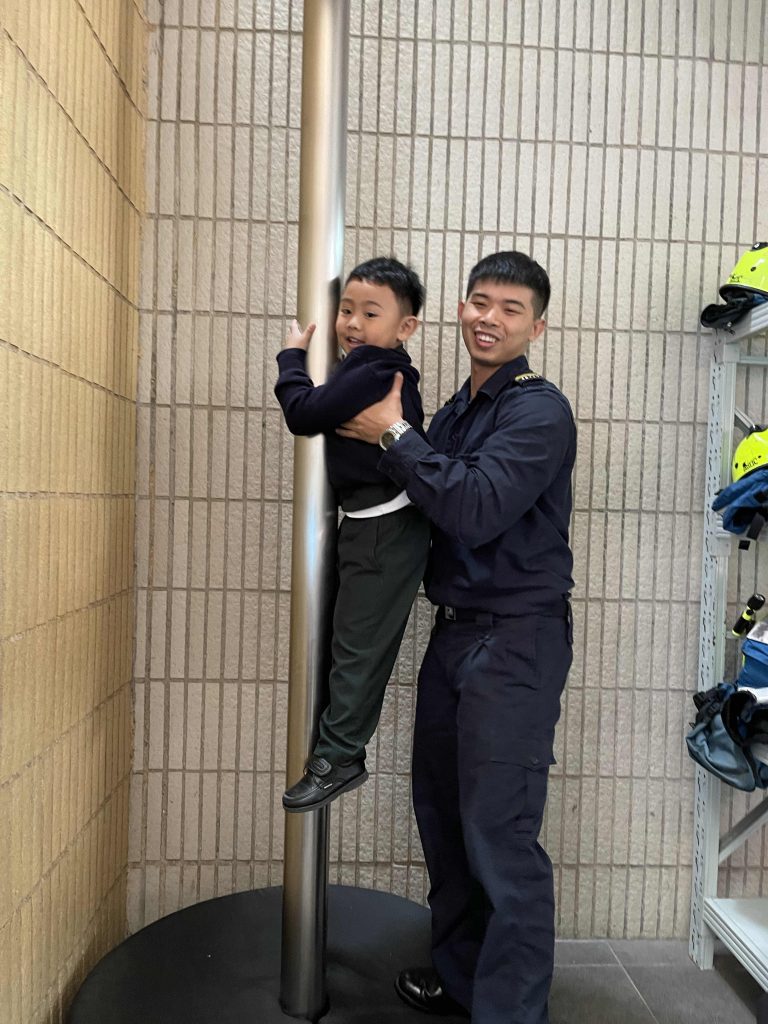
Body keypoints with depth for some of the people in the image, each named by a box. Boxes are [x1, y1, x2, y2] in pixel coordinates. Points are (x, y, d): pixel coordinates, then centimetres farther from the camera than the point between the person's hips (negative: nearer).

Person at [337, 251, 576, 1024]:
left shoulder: (539, 410, -10)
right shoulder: (455, 411, 14)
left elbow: (476, 509, -23)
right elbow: (429, 508, 14)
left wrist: (392, 434, -15)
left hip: (515, 641, -8)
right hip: (454, 632, 8)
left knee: (500, 838, -3)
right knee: (443, 815, 16)